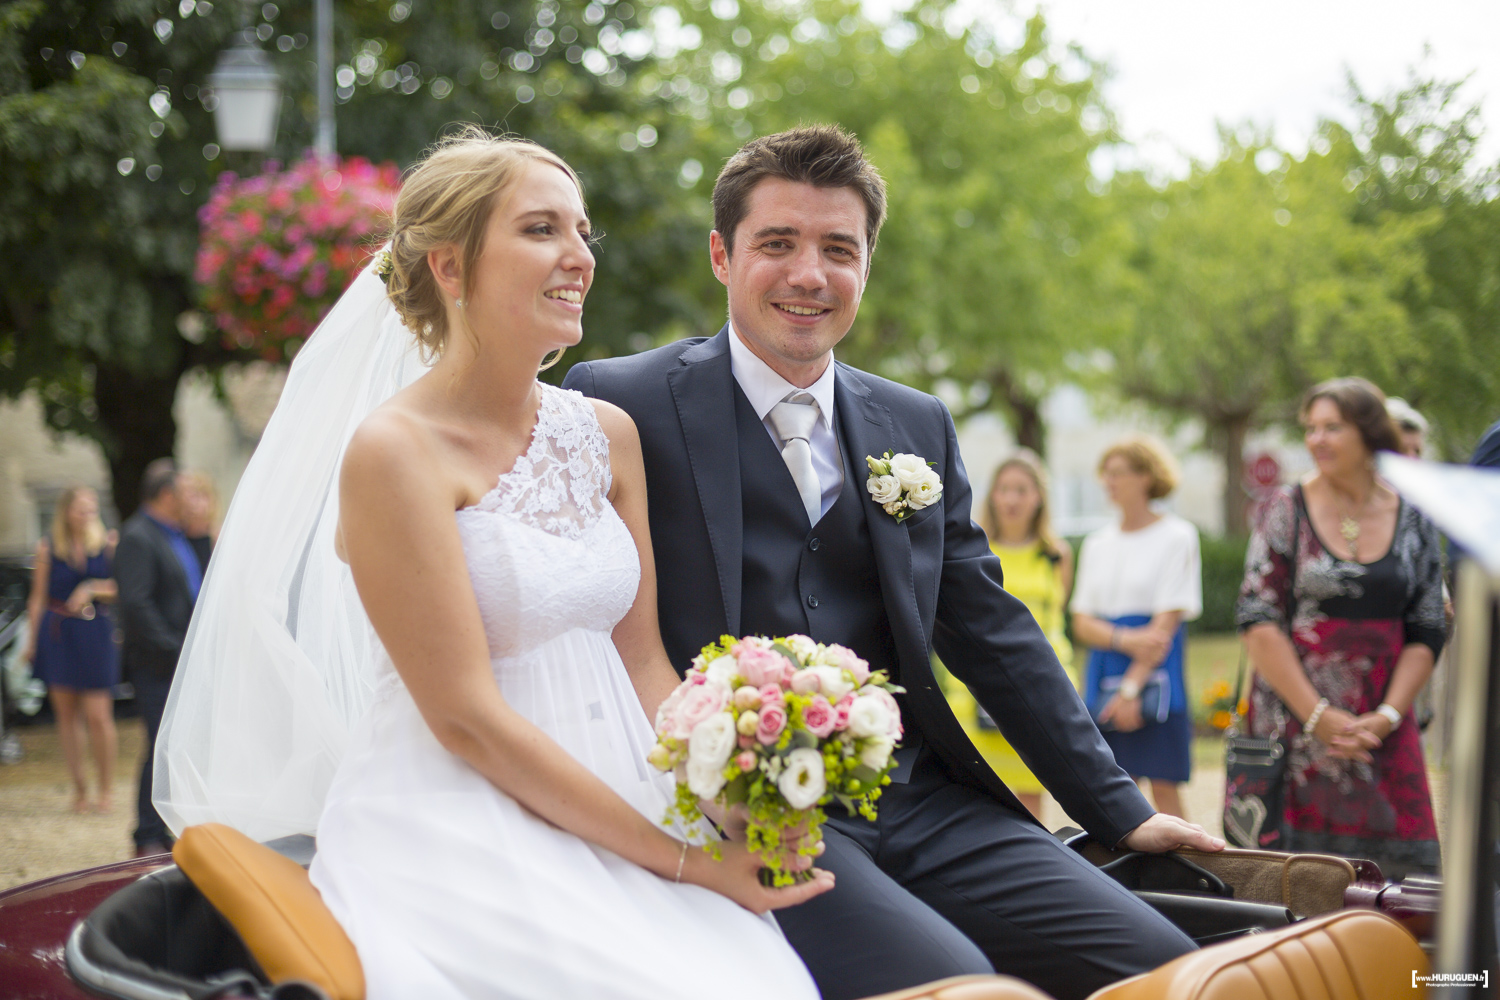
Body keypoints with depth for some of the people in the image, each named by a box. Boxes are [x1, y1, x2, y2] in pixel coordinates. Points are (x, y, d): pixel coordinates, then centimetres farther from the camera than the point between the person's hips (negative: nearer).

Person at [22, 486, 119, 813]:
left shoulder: (109, 544, 2)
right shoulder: (47, 548, 3)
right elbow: (38, 598, 7)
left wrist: (92, 590, -12)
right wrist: (31, 640, 4)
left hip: (95, 636, -1)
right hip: (57, 636, 1)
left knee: (98, 715, -6)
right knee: (66, 715, 5)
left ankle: (106, 789, 7)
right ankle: (79, 788, 14)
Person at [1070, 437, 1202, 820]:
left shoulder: (1177, 536, -2)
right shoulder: (1097, 544, 13)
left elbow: (1168, 620, -8)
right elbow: (1082, 623, 6)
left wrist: (1132, 687, -14)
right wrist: (1125, 640, -15)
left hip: (1155, 675, -5)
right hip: (1104, 675, 5)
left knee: (1163, 785, -3)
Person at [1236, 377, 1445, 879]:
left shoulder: (1413, 520, 7)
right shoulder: (1286, 510, 1)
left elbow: (1427, 632, 7)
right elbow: (1258, 621, -4)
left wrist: (1386, 717, -7)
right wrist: (1319, 716, -11)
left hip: (1384, 729, 2)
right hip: (1296, 721, -2)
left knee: (1399, 866, -5)